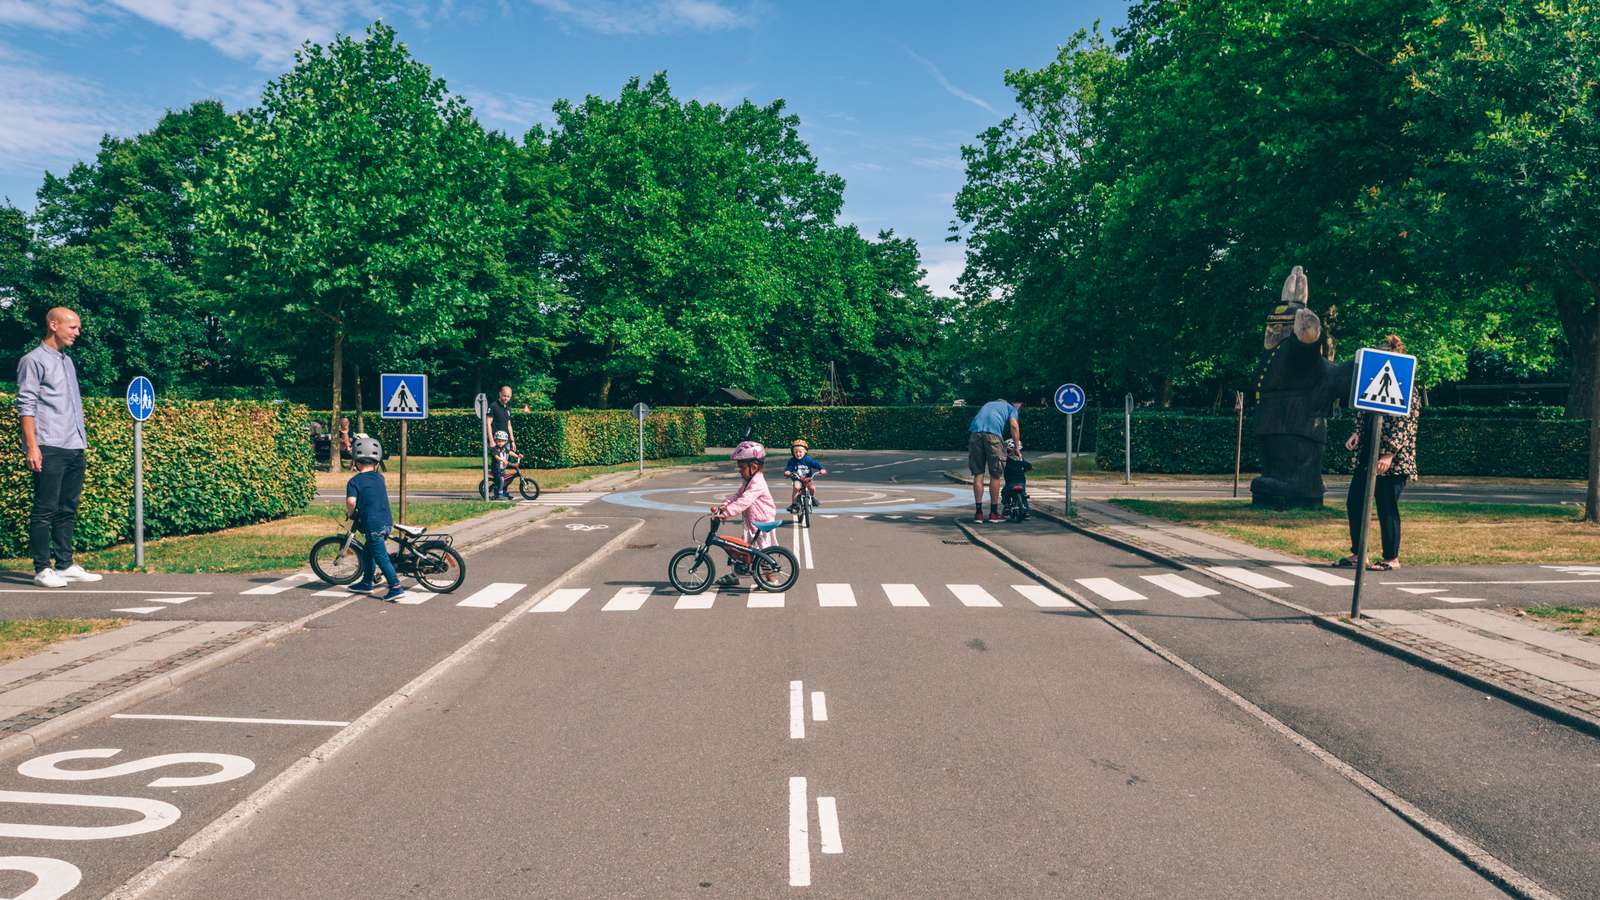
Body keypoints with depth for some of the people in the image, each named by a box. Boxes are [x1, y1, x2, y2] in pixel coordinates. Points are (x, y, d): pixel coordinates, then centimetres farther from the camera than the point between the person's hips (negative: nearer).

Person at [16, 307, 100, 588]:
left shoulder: (67, 361, 20)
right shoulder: (33, 360, -3)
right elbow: (26, 405, -9)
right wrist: (32, 446, -15)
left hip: (75, 448, 8)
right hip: (49, 449, -8)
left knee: (68, 510, 10)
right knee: (45, 510, -4)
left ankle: (65, 565, 14)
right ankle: (42, 570, -1)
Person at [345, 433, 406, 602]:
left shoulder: (354, 481, -9)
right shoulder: (380, 478, 10)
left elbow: (351, 501, -24)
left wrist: (350, 513, -5)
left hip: (372, 525, -7)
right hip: (387, 521, 7)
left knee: (381, 557, -6)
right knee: (368, 553, 25)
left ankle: (396, 587, -13)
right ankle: (367, 582, 37)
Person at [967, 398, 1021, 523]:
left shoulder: (987, 405, 38)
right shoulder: (1011, 408, 24)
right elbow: (1014, 425, 6)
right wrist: (1017, 448, 9)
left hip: (974, 432, 4)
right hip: (993, 433, -4)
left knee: (978, 474, 7)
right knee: (995, 475, 6)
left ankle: (978, 512, 6)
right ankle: (994, 513, 11)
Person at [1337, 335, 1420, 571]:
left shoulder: (1406, 388, -11)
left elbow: (1405, 425, -15)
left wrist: (1389, 455, -20)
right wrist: (1357, 433, 4)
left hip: (1391, 460, -8)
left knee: (1386, 508, -2)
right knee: (1354, 501, 8)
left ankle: (1391, 558, 10)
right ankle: (1358, 554, 19)